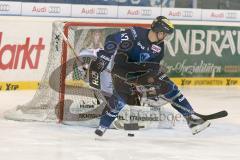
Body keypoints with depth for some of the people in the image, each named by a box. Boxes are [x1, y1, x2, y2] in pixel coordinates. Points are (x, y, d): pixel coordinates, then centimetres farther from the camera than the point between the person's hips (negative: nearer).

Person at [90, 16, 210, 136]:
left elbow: (154, 66, -3)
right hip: (122, 68, -5)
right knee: (120, 98, -13)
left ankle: (191, 117, 0)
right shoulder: (136, 33, -29)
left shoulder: (159, 46, -9)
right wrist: (104, 59, -32)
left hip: (144, 69, 5)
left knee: (169, 89, -3)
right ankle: (103, 125, 9)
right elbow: (112, 40, -30)